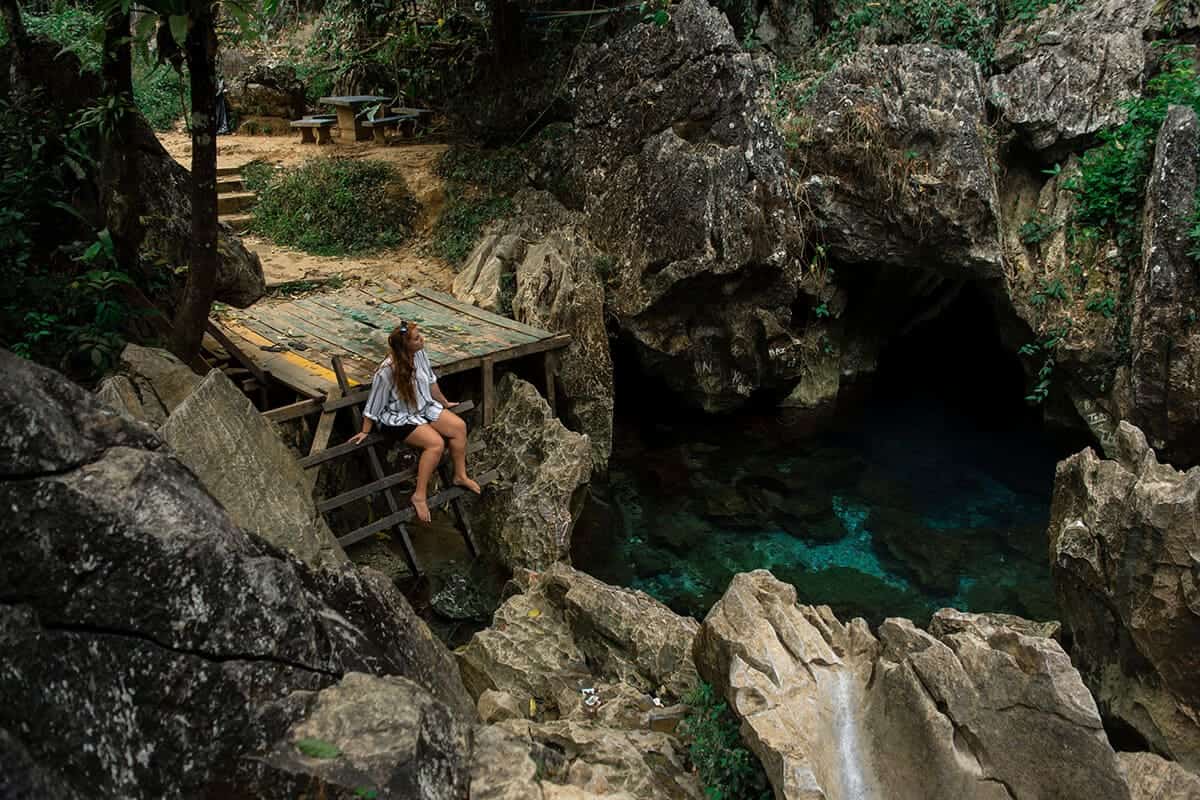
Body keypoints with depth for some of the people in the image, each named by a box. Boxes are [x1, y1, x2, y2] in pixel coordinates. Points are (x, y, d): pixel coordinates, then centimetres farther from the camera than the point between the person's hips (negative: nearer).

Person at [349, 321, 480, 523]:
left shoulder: (419, 354, -9)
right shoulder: (388, 370, -28)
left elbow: (430, 381, 10)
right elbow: (374, 404, -16)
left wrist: (445, 402, 22)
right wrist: (365, 431, -6)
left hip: (423, 406, 7)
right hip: (398, 418, -7)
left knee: (459, 426, -8)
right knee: (436, 443, -26)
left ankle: (460, 476, 8)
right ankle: (419, 496, -16)